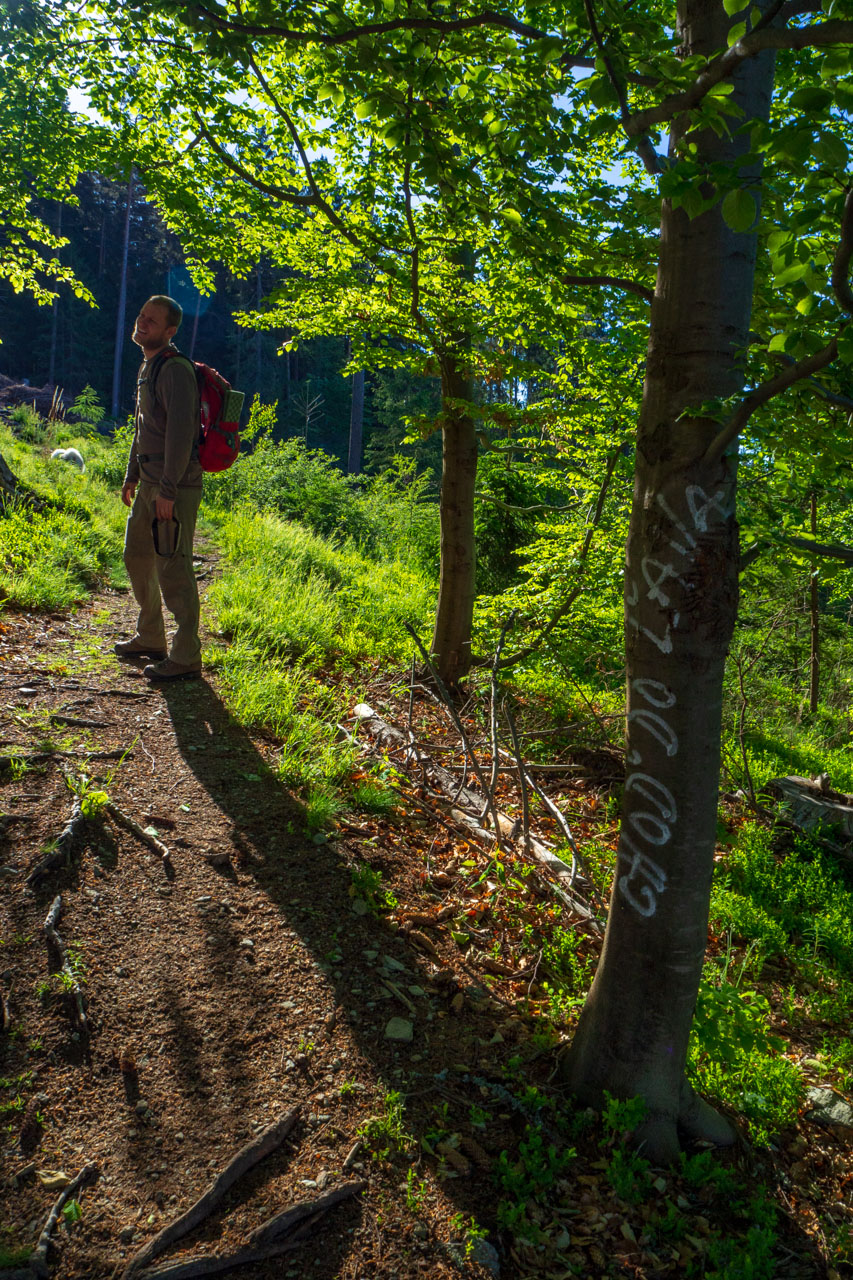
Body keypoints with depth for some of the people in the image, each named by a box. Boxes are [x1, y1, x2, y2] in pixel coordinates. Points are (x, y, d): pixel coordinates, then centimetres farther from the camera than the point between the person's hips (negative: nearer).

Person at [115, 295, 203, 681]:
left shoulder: (175, 370, -14)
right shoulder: (147, 367, 17)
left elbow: (181, 432, -22)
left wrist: (168, 490, -23)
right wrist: (132, 476, 25)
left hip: (176, 487, -10)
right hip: (150, 483, 10)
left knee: (173, 570, -9)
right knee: (137, 557, 17)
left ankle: (186, 658, -2)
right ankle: (150, 639, 31)